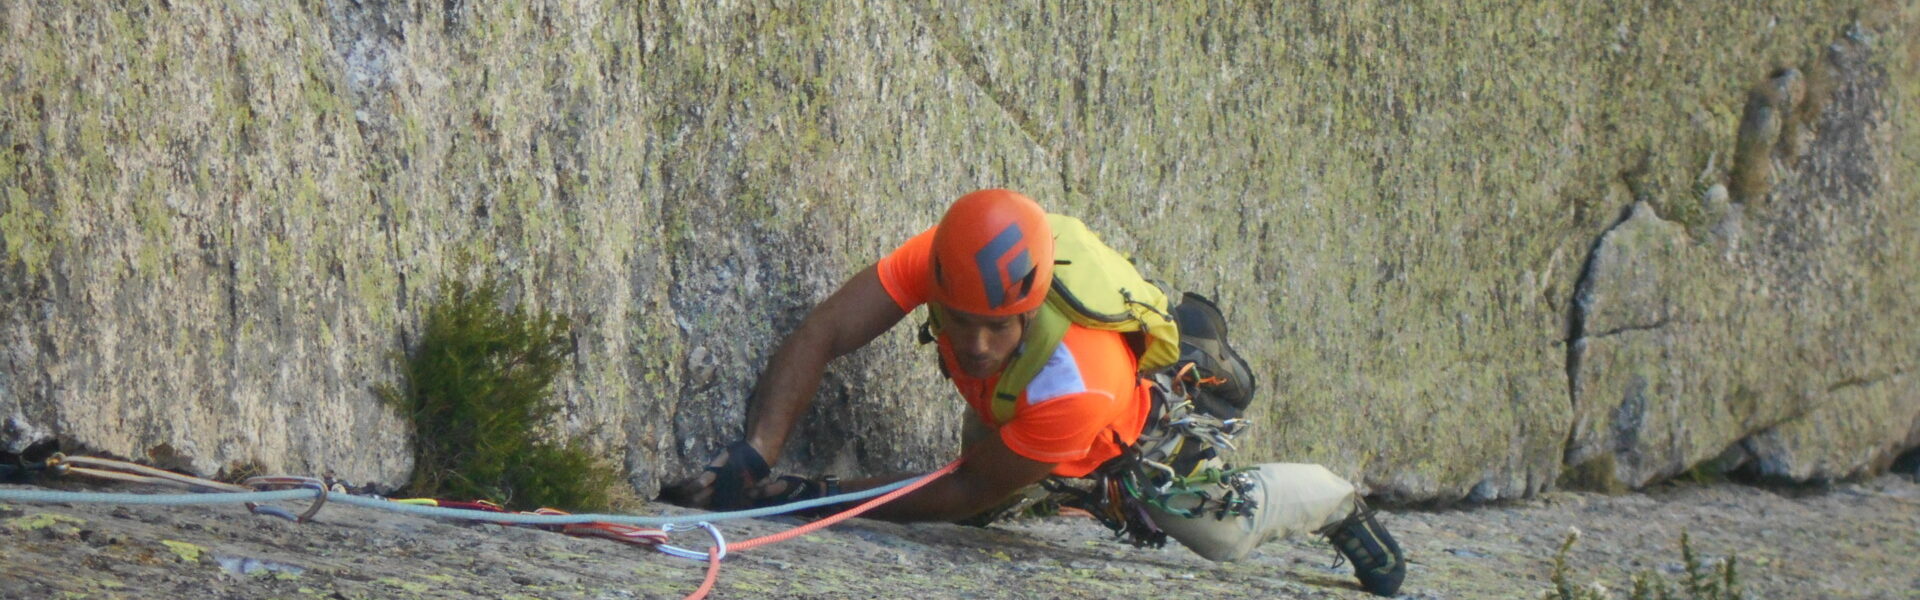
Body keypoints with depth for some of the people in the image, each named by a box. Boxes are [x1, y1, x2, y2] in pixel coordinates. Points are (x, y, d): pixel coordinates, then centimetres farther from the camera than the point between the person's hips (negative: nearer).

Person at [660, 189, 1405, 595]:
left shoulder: (1075, 388, -51)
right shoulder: (944, 259, -42)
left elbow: (964, 494, -39)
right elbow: (820, 335, -43)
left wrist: (812, 496, -41)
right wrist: (754, 457, -56)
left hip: (1141, 431, -5)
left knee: (1228, 530, 12)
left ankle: (1342, 506, 44)